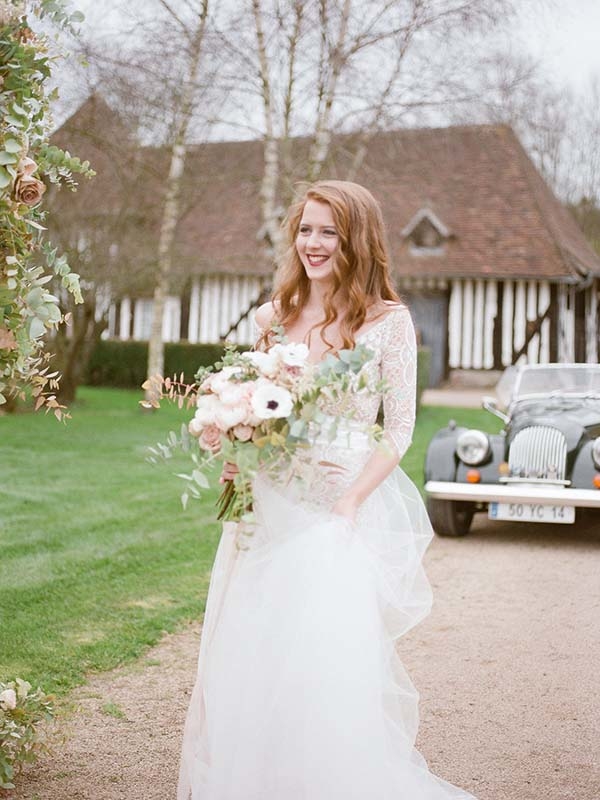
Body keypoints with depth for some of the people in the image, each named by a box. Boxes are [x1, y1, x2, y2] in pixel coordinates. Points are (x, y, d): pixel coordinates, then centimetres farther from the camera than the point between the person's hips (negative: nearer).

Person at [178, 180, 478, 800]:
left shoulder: (388, 321, -4)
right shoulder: (273, 316, 9)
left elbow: (399, 429, -5)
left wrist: (351, 502, -15)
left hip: (347, 506, -4)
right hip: (269, 506, 4)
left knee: (331, 659, -7)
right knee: (248, 657, 8)